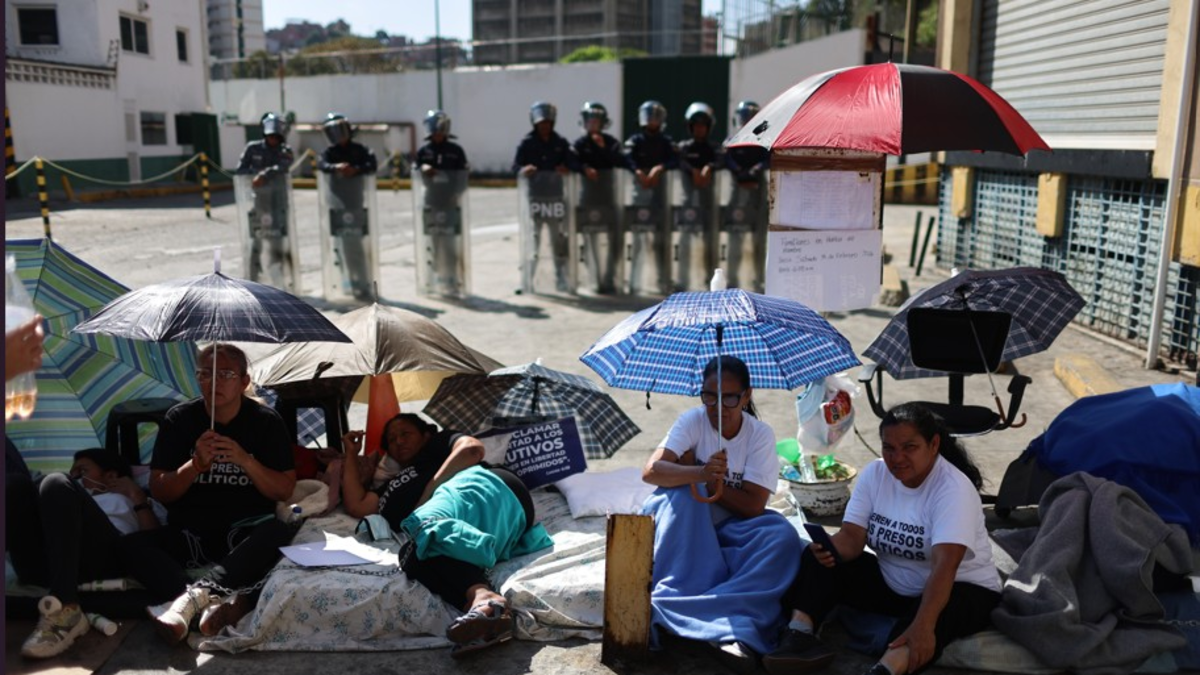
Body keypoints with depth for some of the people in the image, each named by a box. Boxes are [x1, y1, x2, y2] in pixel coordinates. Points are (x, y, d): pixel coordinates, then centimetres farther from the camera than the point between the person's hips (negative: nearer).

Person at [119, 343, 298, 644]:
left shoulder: (266, 421, 1)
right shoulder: (179, 419, 4)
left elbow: (285, 491, -2)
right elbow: (159, 492, 2)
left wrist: (244, 460, -16)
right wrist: (196, 464, -15)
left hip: (246, 534, -2)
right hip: (189, 535, 2)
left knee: (279, 532, -34)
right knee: (131, 546, -26)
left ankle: (194, 595, -42)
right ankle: (230, 601, -44)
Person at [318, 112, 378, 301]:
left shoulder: (359, 150, 6)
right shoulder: (330, 151, 7)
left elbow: (372, 165, -8)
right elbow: (321, 165, -13)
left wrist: (356, 170, -25)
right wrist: (336, 167, -33)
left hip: (356, 204, -1)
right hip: (337, 206, 1)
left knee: (355, 247, -3)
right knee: (342, 246, 1)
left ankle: (364, 285, 1)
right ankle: (351, 284, 10)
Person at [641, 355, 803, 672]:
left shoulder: (760, 434, -8)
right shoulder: (693, 420, -9)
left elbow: (754, 505, -15)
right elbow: (650, 471, -24)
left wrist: (709, 482, -18)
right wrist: (699, 474, -41)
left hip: (730, 529, 1)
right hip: (686, 525, -1)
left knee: (782, 535, -28)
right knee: (682, 494, -32)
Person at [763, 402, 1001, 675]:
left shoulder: (953, 488, -22)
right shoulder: (874, 473, -4)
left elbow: (945, 565, -35)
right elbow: (852, 536, -10)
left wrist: (923, 625, -49)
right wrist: (830, 549, -35)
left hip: (961, 589, -6)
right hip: (892, 584, 6)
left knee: (944, 607, -40)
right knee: (820, 558, -12)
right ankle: (800, 636, -34)